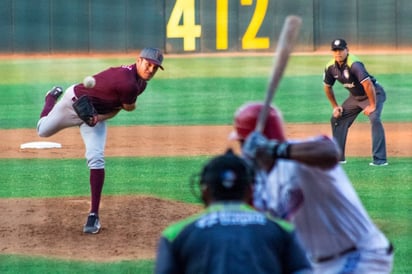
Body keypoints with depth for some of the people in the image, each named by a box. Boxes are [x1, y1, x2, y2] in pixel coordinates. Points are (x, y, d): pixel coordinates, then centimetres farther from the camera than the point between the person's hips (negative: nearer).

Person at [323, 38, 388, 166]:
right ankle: (338, 157, 19)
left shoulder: (354, 64, -32)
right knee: (337, 118, 8)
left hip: (373, 94, -8)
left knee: (374, 119, -29)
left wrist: (372, 106, -33)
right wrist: (335, 106, 7)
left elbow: (368, 85, -38)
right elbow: (327, 87, 9)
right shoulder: (331, 67, -9)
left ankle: (380, 159, -30)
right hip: (355, 96, 8)